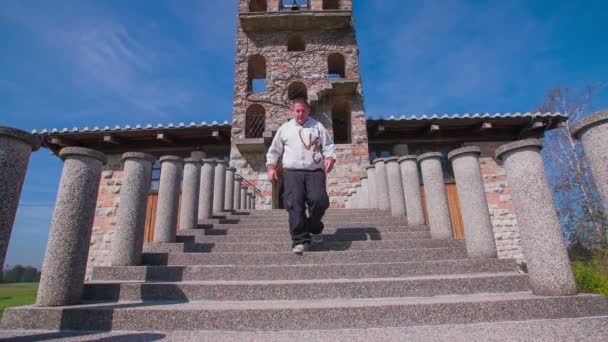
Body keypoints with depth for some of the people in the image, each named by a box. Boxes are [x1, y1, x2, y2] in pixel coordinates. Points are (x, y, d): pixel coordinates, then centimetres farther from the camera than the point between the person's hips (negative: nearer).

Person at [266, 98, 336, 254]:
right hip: (292, 173, 1)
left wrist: (330, 158, -11)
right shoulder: (284, 128, 16)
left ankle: (314, 228, 12)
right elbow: (274, 150, 18)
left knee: (318, 200, -18)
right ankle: (300, 240, -6)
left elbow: (329, 147, 10)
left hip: (315, 172, 0)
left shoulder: (318, 126, 14)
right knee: (295, 205, -12)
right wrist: (271, 168, 6)